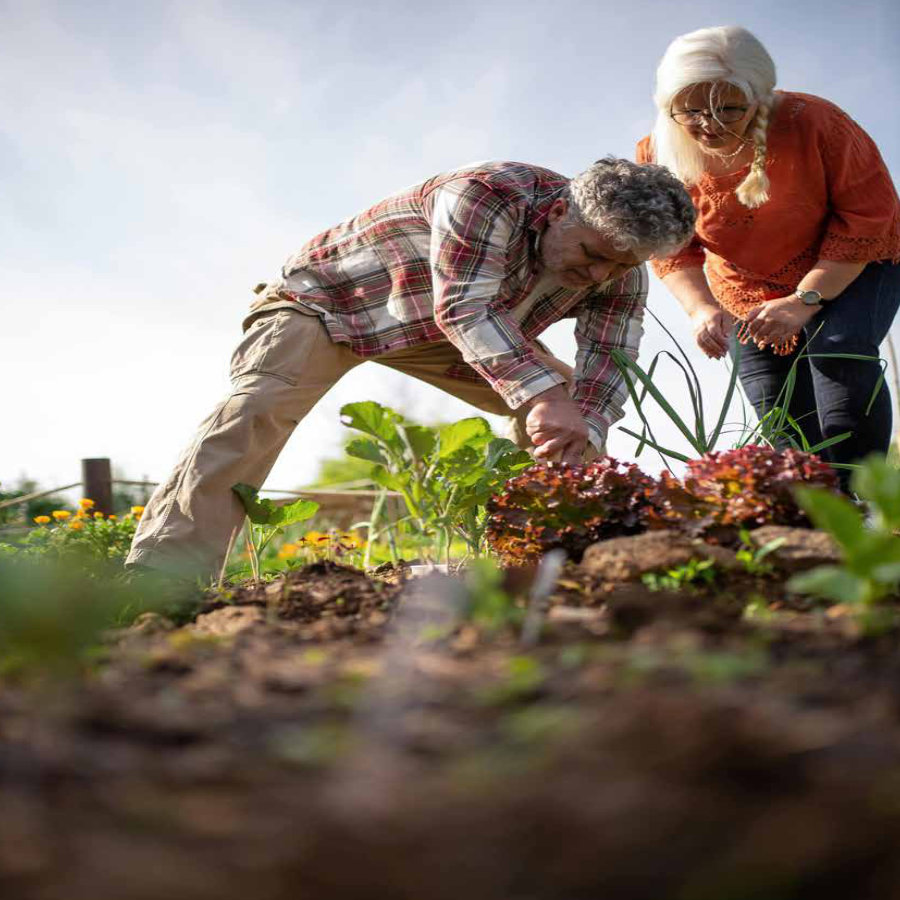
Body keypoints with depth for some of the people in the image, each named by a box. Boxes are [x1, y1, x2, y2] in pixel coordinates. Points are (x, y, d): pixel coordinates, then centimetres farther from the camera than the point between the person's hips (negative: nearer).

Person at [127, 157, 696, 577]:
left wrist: (583, 433, -40)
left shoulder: (620, 271, -16)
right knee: (258, 406, -30)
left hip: (437, 334, 7)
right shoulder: (486, 195, -37)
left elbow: (609, 365, -19)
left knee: (574, 407, -5)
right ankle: (163, 573, -34)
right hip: (327, 298, -6)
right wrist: (540, 394, -56)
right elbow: (463, 312, -43)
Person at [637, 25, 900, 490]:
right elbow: (672, 251, -10)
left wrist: (805, 300, -29)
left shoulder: (812, 123, -29)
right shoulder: (659, 156, -19)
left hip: (853, 267, -4)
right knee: (779, 416, -1)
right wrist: (701, 307, -30)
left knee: (838, 349, -31)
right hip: (750, 293, 4)